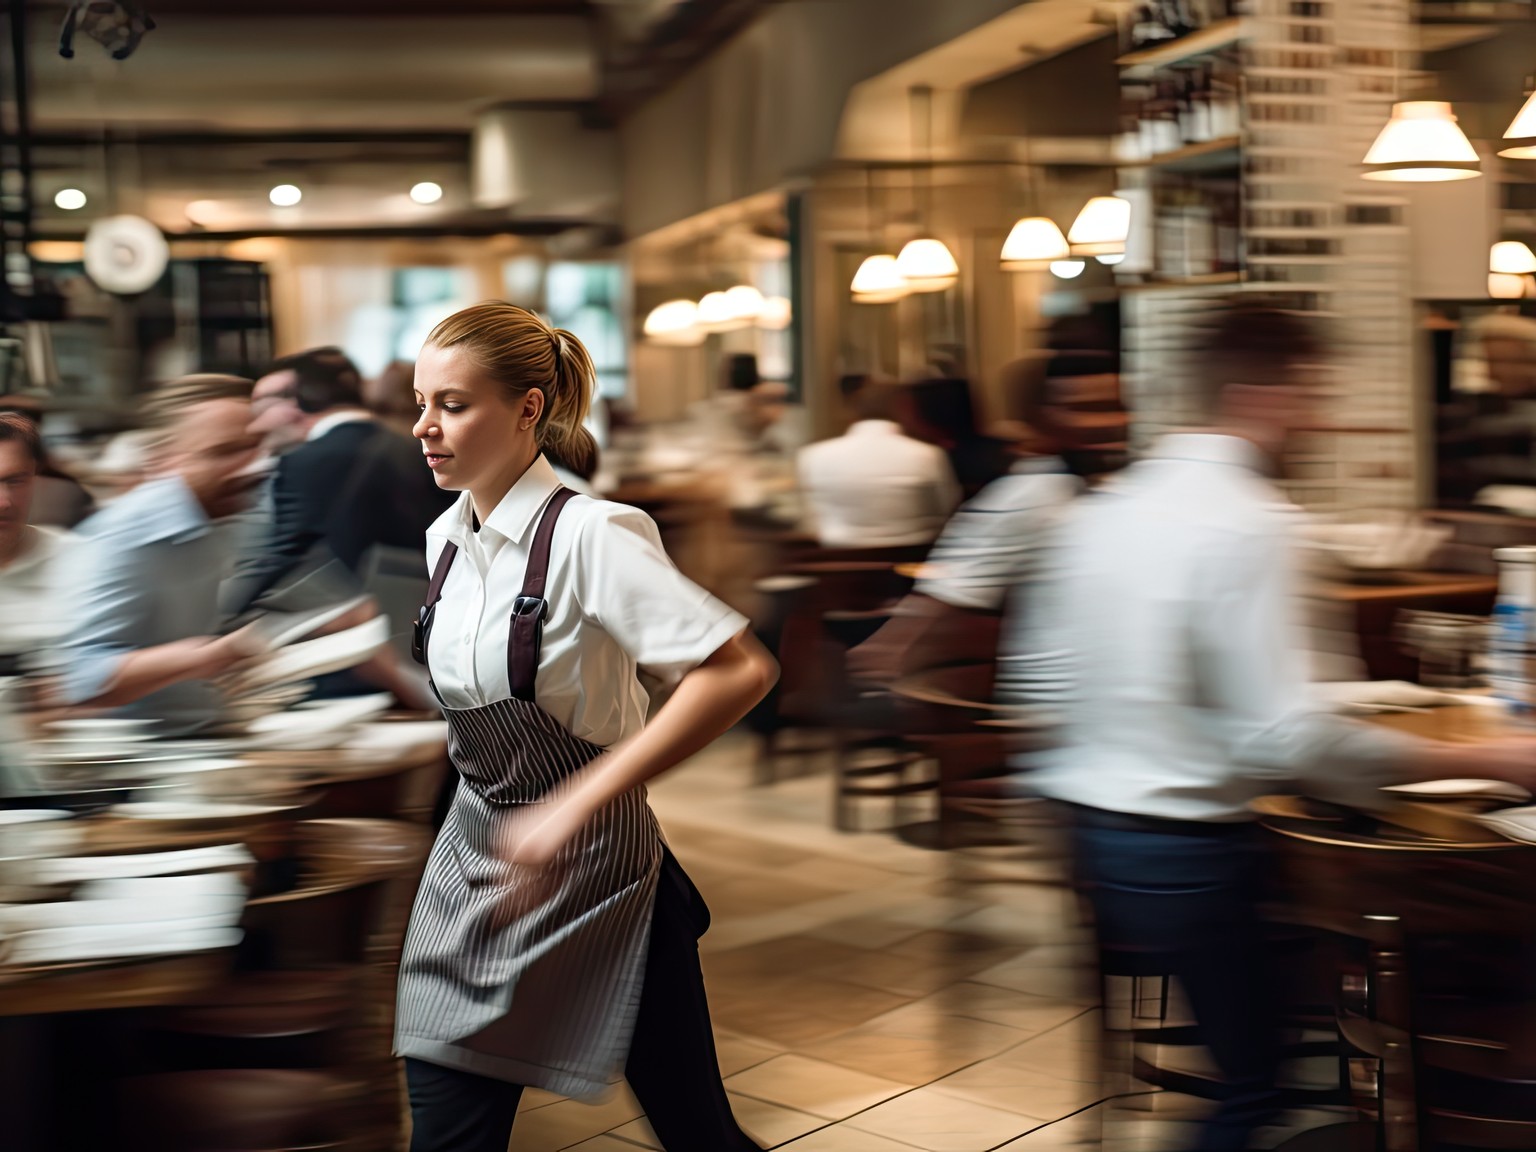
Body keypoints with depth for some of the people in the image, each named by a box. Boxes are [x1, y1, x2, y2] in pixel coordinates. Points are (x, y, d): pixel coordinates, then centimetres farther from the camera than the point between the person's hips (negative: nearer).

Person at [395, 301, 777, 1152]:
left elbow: (739, 671, -29)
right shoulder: (447, 538, 4)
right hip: (478, 859, 6)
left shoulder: (589, 534, -19)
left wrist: (576, 804, -30)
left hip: (592, 868, -6)